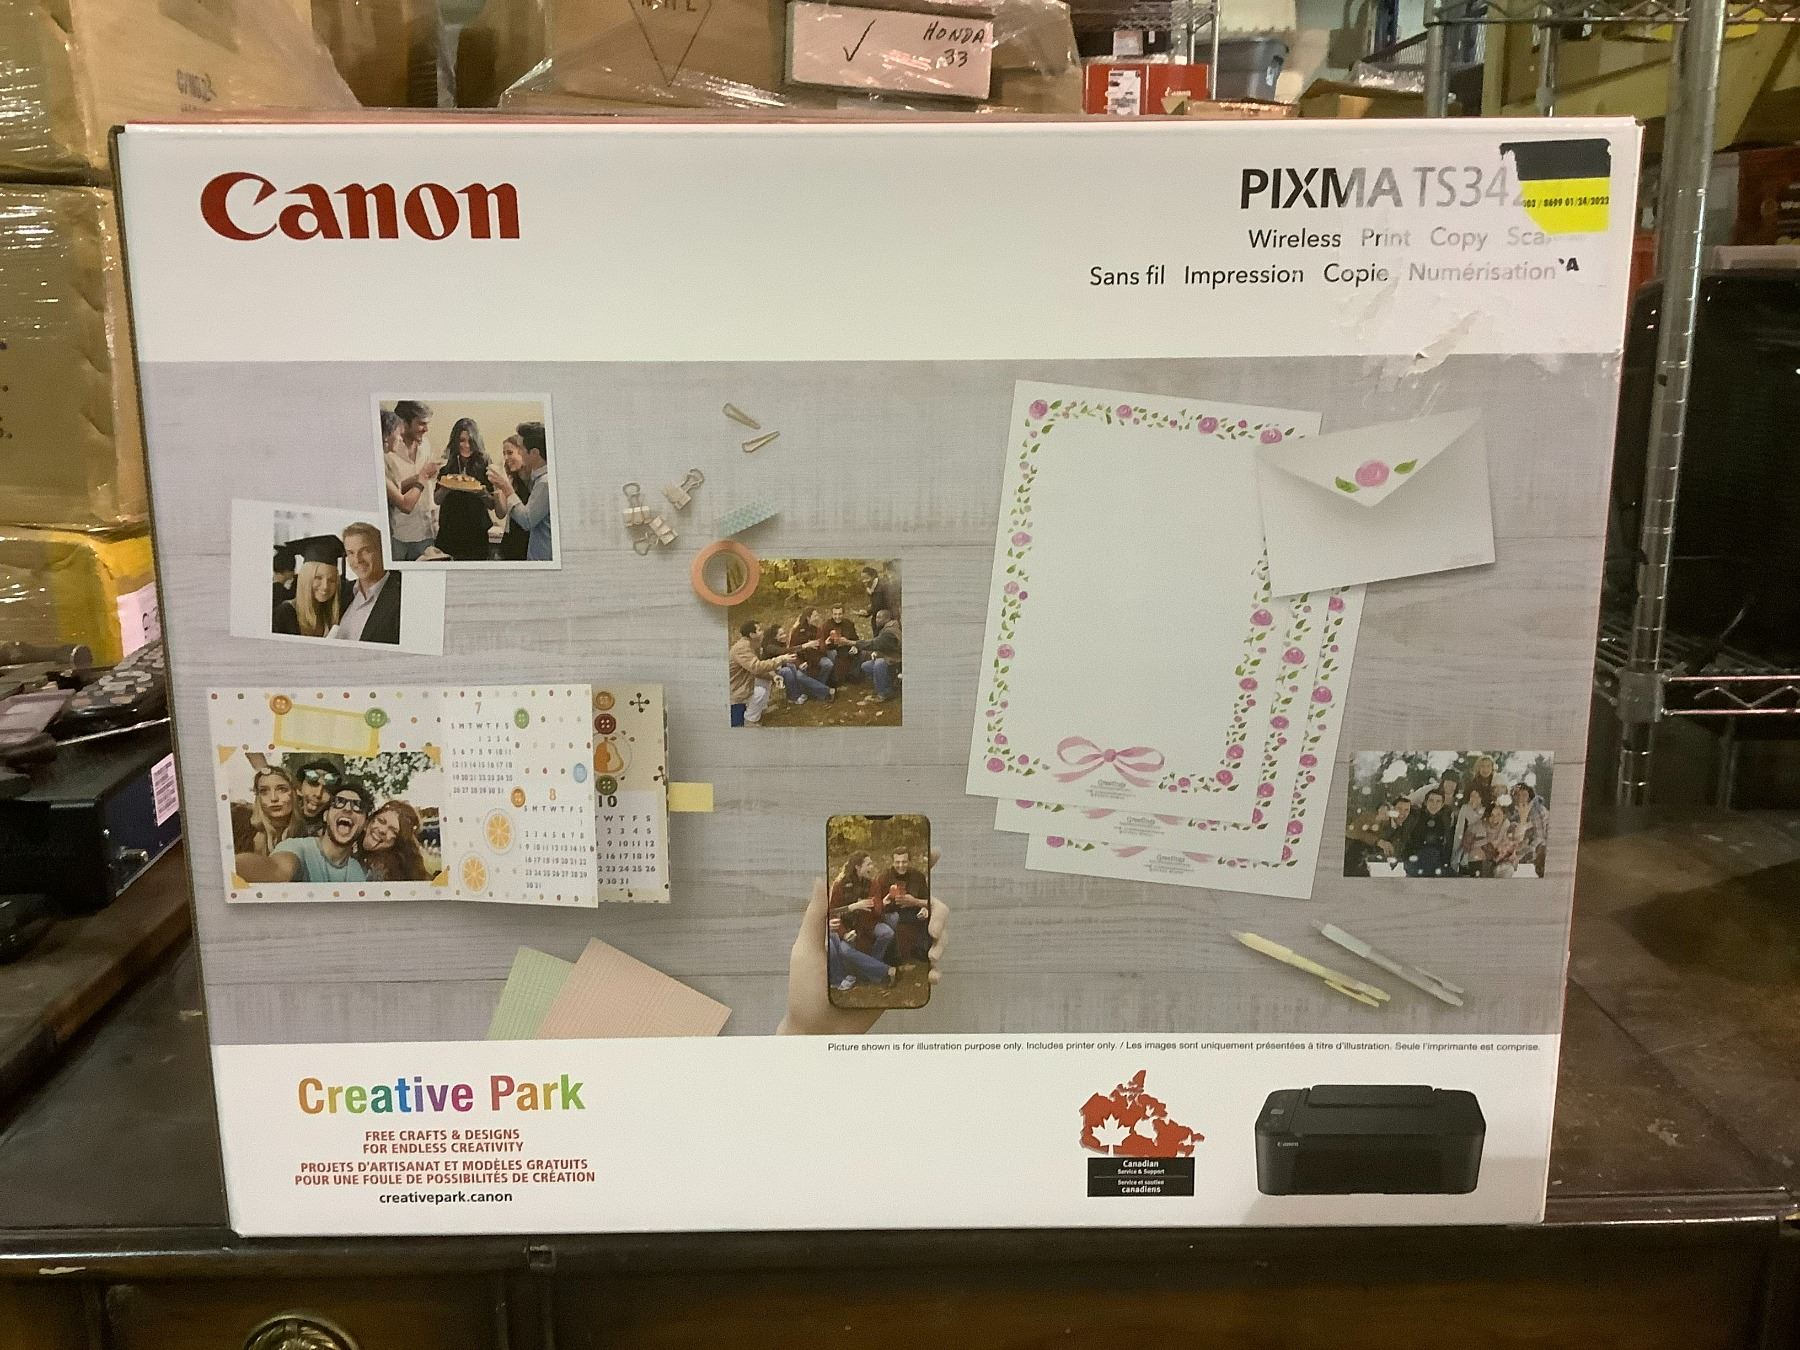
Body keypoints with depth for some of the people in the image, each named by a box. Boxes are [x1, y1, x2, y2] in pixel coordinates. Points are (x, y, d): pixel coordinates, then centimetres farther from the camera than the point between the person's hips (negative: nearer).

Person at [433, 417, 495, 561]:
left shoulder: (483, 465, -3)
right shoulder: (447, 464, 3)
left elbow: (492, 505, -3)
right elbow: (437, 500, 5)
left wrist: (482, 492, -22)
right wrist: (446, 488, -13)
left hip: (476, 533, -2)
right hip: (449, 532, 2)